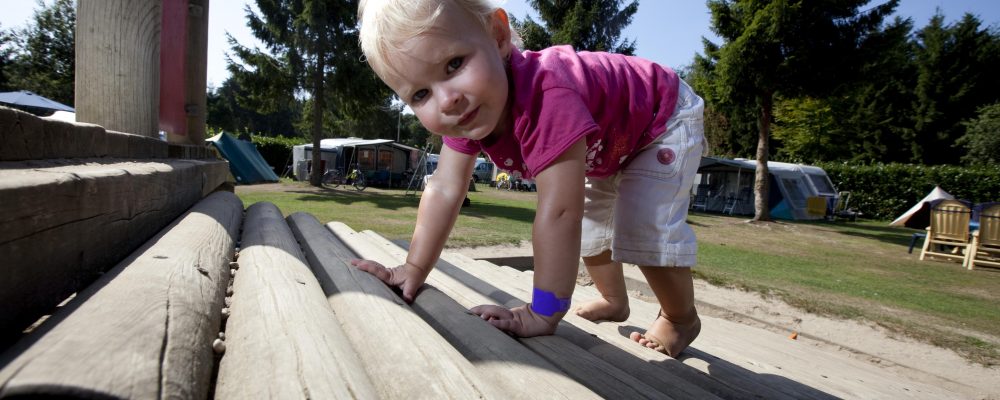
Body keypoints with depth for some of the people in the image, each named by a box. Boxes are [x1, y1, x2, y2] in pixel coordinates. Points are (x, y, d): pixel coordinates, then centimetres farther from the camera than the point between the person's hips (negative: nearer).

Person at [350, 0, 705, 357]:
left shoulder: (546, 98, -50)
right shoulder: (463, 114, -23)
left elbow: (558, 213, -51)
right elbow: (444, 190, -19)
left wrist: (543, 314, -46)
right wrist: (413, 270, -23)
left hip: (665, 120, -7)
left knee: (646, 230, -21)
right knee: (590, 224, 16)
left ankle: (682, 319, 7)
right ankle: (615, 302, 40)